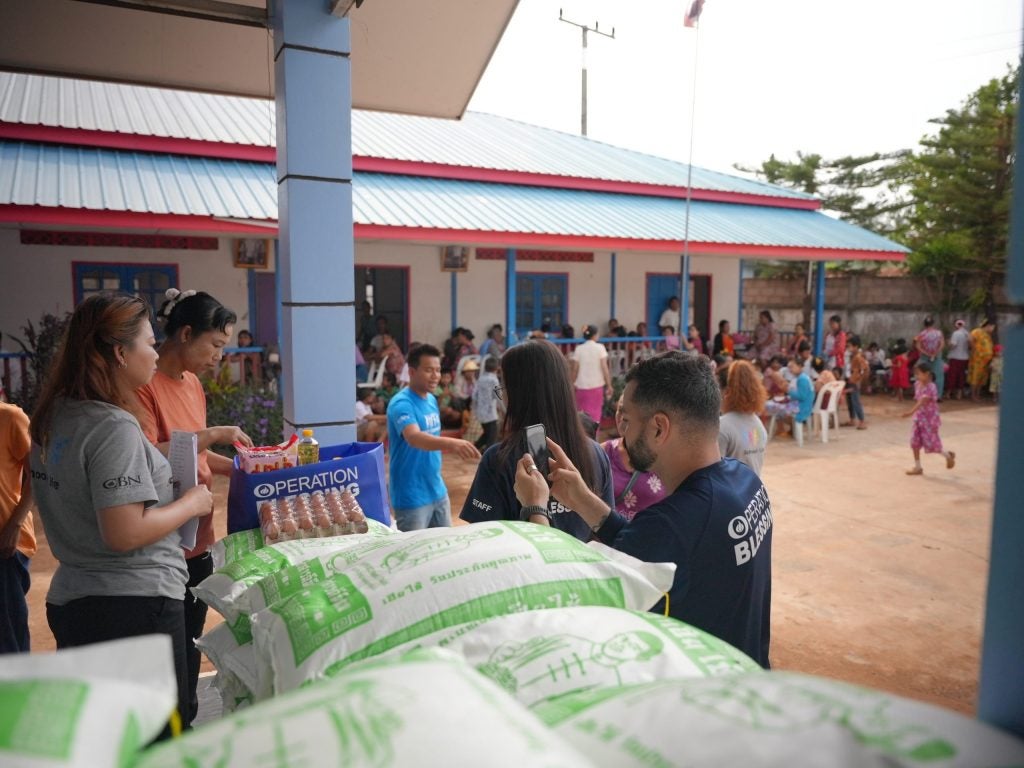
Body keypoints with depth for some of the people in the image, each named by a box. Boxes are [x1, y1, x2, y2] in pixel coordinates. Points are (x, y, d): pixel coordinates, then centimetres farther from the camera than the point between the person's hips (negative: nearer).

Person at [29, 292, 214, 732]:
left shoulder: (54, 418, 6)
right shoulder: (114, 426, -21)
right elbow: (125, 534, -25)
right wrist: (192, 503, -11)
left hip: (70, 597, 9)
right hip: (133, 604, -9)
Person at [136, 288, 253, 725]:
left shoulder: (192, 383, 11)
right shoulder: (143, 385, -16)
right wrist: (213, 435, -23)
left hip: (198, 542, 8)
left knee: (191, 648, 20)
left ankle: (186, 725, 36)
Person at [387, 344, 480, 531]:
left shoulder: (432, 400, 7)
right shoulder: (402, 403, -20)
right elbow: (414, 437, -38)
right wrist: (450, 443, -54)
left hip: (437, 491, 8)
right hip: (411, 497, -8)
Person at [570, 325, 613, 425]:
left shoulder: (579, 349, 0)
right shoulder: (600, 347, -4)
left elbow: (575, 369, -2)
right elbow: (604, 367, -8)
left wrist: (572, 384, 10)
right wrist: (609, 385, -4)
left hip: (582, 386, 1)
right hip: (597, 385, -1)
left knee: (582, 414, 10)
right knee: (595, 412, 9)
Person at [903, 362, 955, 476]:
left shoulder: (930, 387, -23)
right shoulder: (917, 384, 3)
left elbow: (922, 402, -35)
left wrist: (911, 412, -47)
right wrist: (915, 414, 13)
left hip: (930, 419, -8)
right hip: (919, 418, 8)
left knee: (930, 443, -1)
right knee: (915, 442, 4)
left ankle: (948, 455, 28)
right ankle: (917, 467, 14)